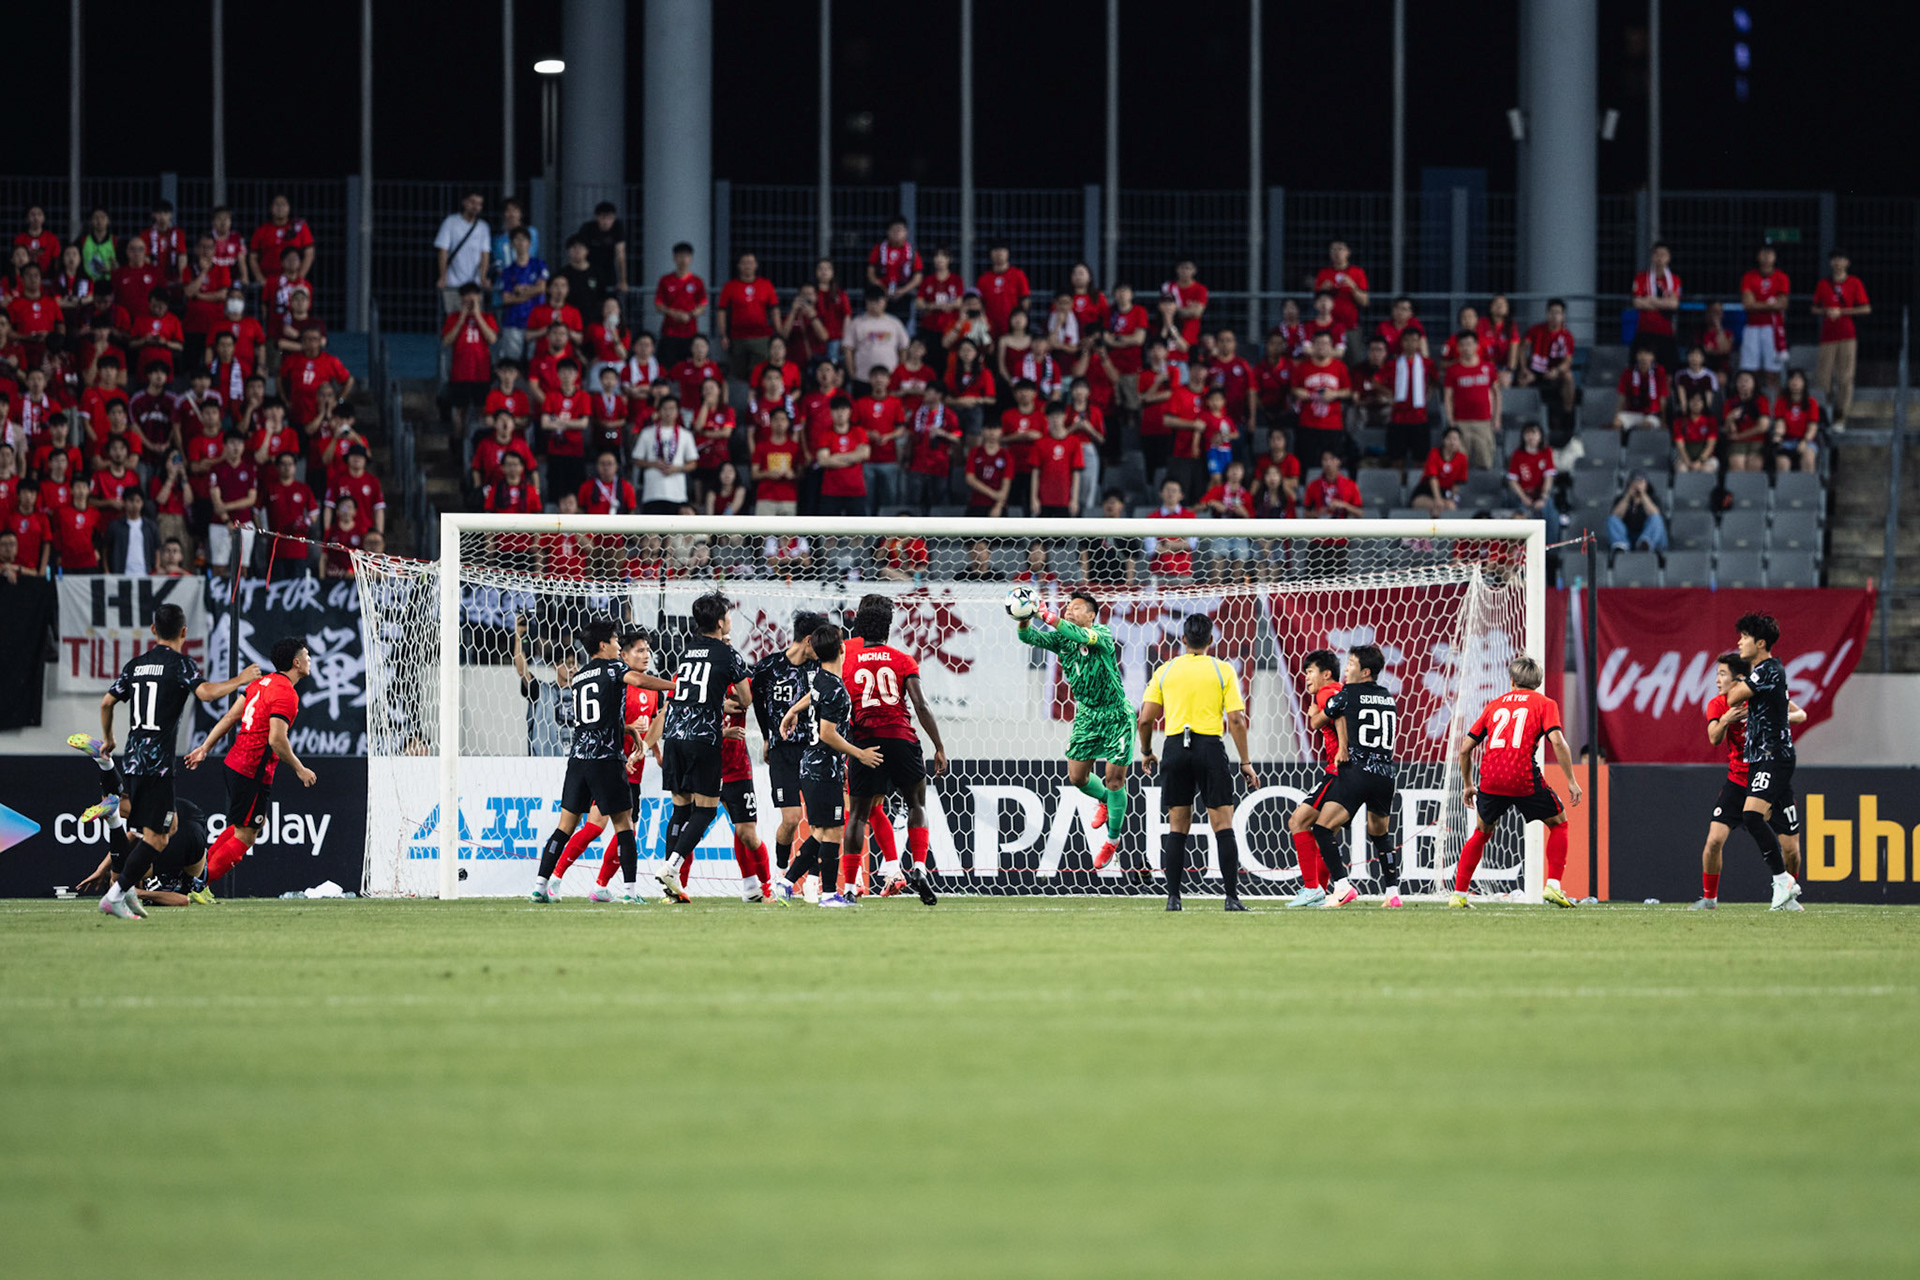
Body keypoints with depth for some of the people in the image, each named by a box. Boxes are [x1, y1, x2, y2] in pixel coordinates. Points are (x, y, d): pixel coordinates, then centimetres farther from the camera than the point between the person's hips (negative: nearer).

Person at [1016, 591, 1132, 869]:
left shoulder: (1103, 633, -13)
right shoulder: (1061, 640, 2)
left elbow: (1083, 636, -35)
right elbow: (1029, 637, -11)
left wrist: (1050, 618, -46)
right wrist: (1024, 620, -33)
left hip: (1115, 714, -5)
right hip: (1086, 714, 5)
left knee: (1114, 778, -2)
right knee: (1076, 776, 3)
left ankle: (1113, 839, 14)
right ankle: (1104, 801, 37)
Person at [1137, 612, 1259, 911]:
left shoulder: (1165, 671, 8)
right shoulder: (1223, 670, 2)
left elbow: (1145, 719, 4)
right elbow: (1236, 720, -5)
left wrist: (1146, 752, 21)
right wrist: (1245, 763, 0)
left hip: (1176, 748, 2)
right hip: (1210, 747, -2)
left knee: (1177, 826, 9)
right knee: (1223, 824, 0)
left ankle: (1173, 897, 4)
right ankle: (1232, 896, -4)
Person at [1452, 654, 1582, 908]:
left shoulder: (1494, 705, 20)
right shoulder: (1544, 704, 9)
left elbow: (1466, 748, 19)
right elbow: (1557, 741, -8)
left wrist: (1468, 786, 29)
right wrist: (1571, 780, -4)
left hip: (1490, 780, 3)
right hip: (1524, 779, -3)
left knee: (1481, 832, 24)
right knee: (1558, 823, 18)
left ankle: (1459, 893, 18)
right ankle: (1553, 886, 4)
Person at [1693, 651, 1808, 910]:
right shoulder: (1718, 704, -4)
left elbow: (1801, 715, 2)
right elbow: (1714, 739, -18)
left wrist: (1784, 717, -20)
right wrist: (1724, 720, -39)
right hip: (1738, 782, 0)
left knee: (1791, 849, -2)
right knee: (1715, 839, -14)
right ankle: (1709, 898, 3)